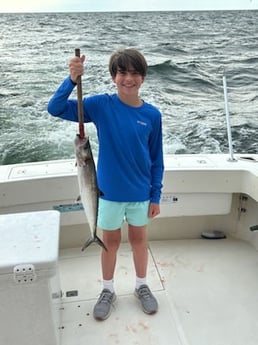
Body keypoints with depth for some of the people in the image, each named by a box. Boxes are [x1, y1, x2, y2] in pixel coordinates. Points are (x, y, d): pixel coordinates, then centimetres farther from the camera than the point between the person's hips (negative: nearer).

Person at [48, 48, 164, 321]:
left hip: (140, 193, 1)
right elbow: (55, 109, -16)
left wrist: (156, 196, 0)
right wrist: (73, 79, -30)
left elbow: (156, 160, -1)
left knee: (139, 238, 18)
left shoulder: (152, 114, -7)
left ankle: (142, 286, 41)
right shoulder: (101, 105, -11)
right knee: (110, 241, 16)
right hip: (109, 191, -1)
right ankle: (108, 290, 38)